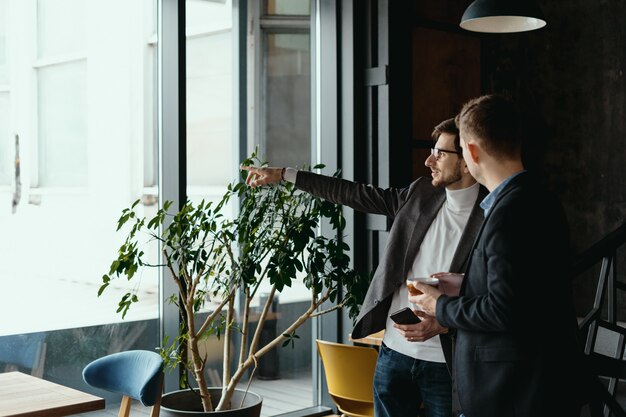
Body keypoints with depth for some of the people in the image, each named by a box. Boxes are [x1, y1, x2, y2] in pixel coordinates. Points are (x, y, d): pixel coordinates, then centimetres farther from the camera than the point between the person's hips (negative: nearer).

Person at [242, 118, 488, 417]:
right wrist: (283, 175, 12)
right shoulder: (421, 193, 5)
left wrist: (442, 325, -22)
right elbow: (356, 194, 10)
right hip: (394, 350, 5)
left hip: (444, 361, -5)